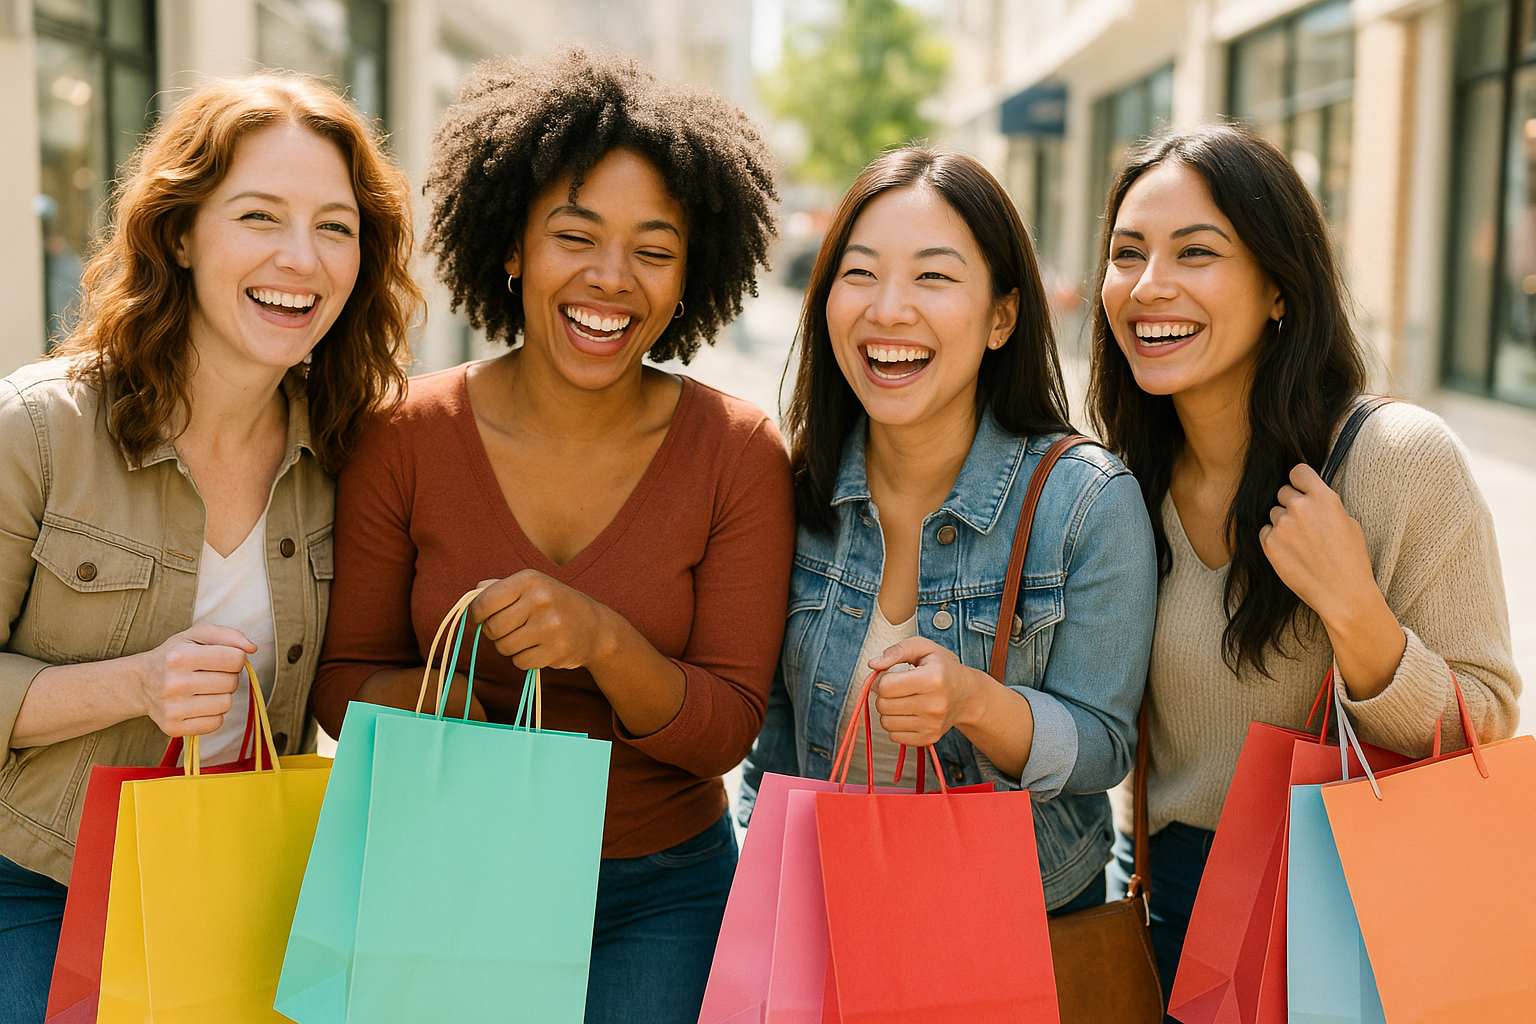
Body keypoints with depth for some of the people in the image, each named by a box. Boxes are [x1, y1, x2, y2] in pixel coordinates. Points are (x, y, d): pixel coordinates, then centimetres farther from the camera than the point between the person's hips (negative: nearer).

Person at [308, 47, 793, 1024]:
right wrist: (430, 694, -24)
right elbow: (342, 678, -1)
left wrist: (604, 641, -30)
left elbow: (727, 731, -11)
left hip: (659, 895, 0)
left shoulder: (738, 455, -10)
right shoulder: (406, 438, -9)